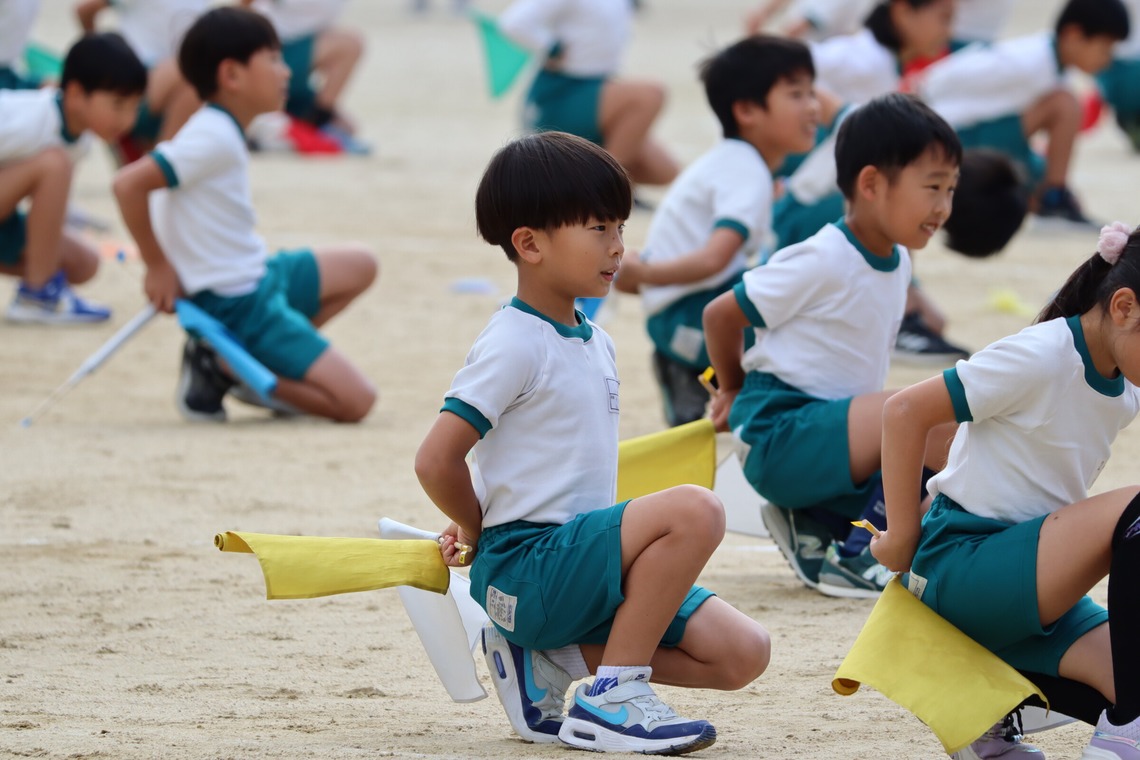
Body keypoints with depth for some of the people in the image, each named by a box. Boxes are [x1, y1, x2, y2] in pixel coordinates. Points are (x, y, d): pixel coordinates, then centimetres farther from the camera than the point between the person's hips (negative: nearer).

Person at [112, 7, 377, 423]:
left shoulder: (220, 131, 10)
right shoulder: (214, 140, -19)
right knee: (355, 400, -13)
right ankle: (223, 370, -6)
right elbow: (128, 184, -29)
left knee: (359, 265, 24)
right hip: (235, 306, -9)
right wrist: (158, 267, -18)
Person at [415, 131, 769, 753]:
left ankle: (548, 661, 5)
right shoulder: (514, 344, -12)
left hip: (582, 561, 9)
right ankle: (613, 700, -20)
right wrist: (484, 534, -1)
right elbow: (436, 461, -18)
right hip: (525, 569, -9)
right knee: (694, 510, -28)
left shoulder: (595, 344, 14)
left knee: (741, 653, -4)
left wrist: (484, 524, 11)